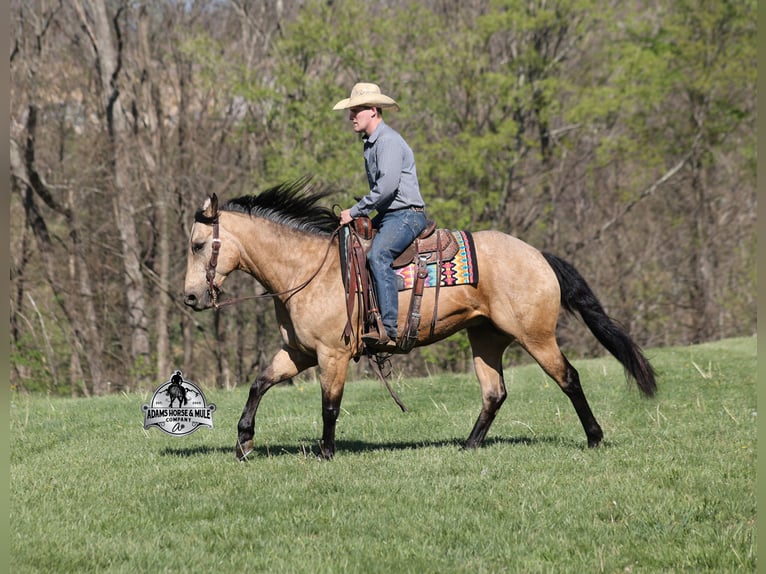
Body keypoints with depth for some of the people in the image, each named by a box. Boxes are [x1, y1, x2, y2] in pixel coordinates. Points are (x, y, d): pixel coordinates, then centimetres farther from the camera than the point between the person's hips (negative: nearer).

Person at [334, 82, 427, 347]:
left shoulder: (389, 141, -14)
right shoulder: (371, 143, 19)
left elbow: (387, 185, -25)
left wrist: (355, 212, -19)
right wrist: (368, 221, 16)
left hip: (406, 215, -11)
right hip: (388, 216, 11)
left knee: (378, 255, -33)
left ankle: (390, 328, -40)